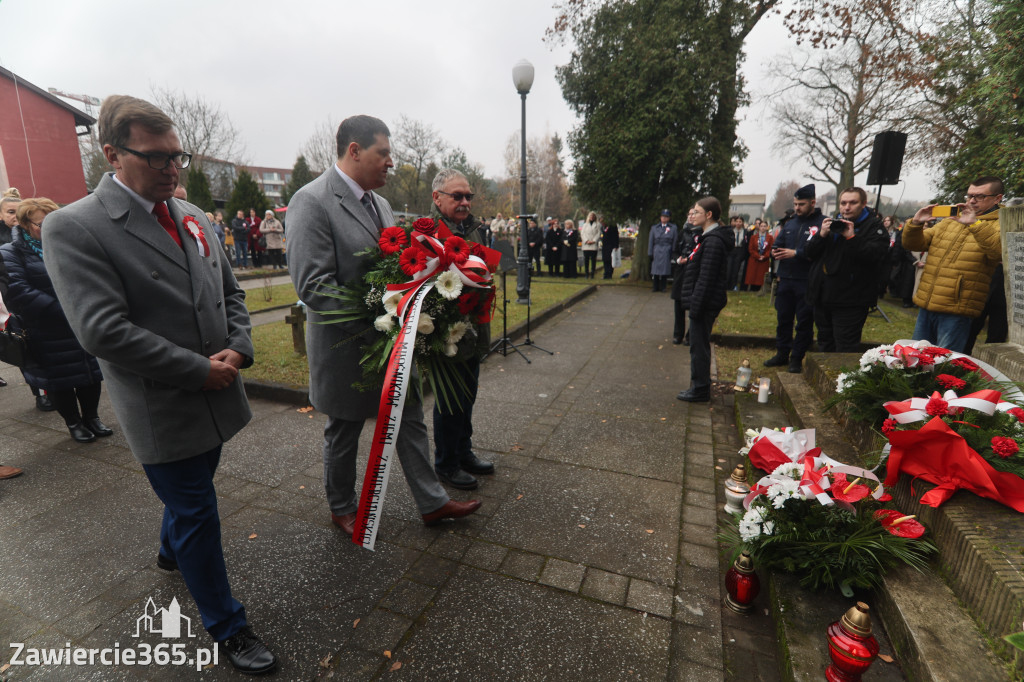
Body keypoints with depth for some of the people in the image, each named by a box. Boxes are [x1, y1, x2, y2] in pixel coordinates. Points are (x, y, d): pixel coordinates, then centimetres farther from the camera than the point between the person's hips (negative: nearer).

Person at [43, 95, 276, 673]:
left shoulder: (194, 217, 5)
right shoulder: (74, 227, -15)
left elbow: (231, 293, 10)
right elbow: (104, 331, -21)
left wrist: (238, 349, -7)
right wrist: (201, 370, -19)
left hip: (216, 396, 6)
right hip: (164, 413, -6)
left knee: (190, 494, 28)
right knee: (197, 514, 8)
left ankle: (173, 550, 59)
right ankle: (227, 626, 28)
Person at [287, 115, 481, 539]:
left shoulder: (379, 203, 10)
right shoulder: (311, 202, -16)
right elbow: (313, 286, -23)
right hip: (346, 346, -7)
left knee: (410, 421, 14)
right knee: (344, 433, 14)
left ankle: (432, 503, 30)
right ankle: (342, 507, 39)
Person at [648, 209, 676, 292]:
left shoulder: (673, 228, 7)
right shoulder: (654, 227, 12)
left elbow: (675, 242, 5)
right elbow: (651, 241, 10)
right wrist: (650, 253, 3)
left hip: (667, 253, -1)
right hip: (656, 252, 1)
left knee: (665, 270, -1)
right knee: (655, 270, 0)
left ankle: (662, 287, 9)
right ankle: (655, 287, 10)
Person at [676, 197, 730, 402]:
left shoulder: (713, 241, -17)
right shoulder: (709, 237, 15)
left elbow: (706, 278, -22)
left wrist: (696, 306, -22)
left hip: (705, 304, -10)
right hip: (703, 303, 10)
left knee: (699, 346, -2)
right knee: (699, 345, 16)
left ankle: (700, 390, 8)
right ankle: (699, 386, 27)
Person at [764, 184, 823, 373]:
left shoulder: (822, 223, -7)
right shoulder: (790, 222, 14)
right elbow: (777, 244, 15)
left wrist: (796, 253, -22)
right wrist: (775, 252, -7)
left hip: (807, 281, -6)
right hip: (786, 279, 6)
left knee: (804, 322, 4)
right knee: (783, 318, 13)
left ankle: (797, 358, 14)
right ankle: (782, 353, 25)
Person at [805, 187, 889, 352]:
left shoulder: (874, 226, -1)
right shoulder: (832, 223, 16)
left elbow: (876, 256, -18)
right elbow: (809, 252, 8)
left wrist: (852, 238, -22)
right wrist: (822, 235, -8)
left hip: (850, 301, -6)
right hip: (823, 298, 6)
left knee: (846, 349, -5)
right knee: (825, 345, 17)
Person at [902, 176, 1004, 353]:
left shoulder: (999, 225, 1)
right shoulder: (949, 221, 18)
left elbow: (1001, 251, -20)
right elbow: (913, 244, 15)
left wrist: (975, 223, -28)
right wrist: (915, 224, -5)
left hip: (956, 313, -5)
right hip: (926, 307, 6)